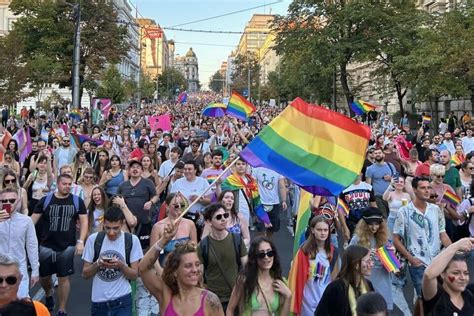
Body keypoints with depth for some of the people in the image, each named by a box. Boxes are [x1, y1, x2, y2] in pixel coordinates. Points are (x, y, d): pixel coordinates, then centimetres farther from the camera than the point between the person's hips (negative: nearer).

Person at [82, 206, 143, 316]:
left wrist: (121, 265, -20)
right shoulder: (93, 239, -3)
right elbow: (85, 274, 2)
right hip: (98, 300, 2)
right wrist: (97, 264, -16)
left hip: (122, 300, -2)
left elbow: (134, 275, -3)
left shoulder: (132, 240, -6)